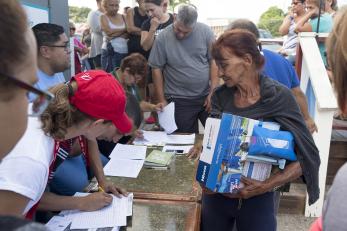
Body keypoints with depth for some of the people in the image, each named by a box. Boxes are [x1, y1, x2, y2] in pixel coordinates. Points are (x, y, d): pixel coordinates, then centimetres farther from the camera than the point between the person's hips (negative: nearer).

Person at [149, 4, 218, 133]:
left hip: (206, 95, 2)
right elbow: (157, 69, -3)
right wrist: (162, 100, -2)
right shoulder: (162, 38, -8)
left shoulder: (205, 31, -4)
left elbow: (214, 61, -1)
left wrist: (213, 92, -5)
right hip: (179, 100, -1)